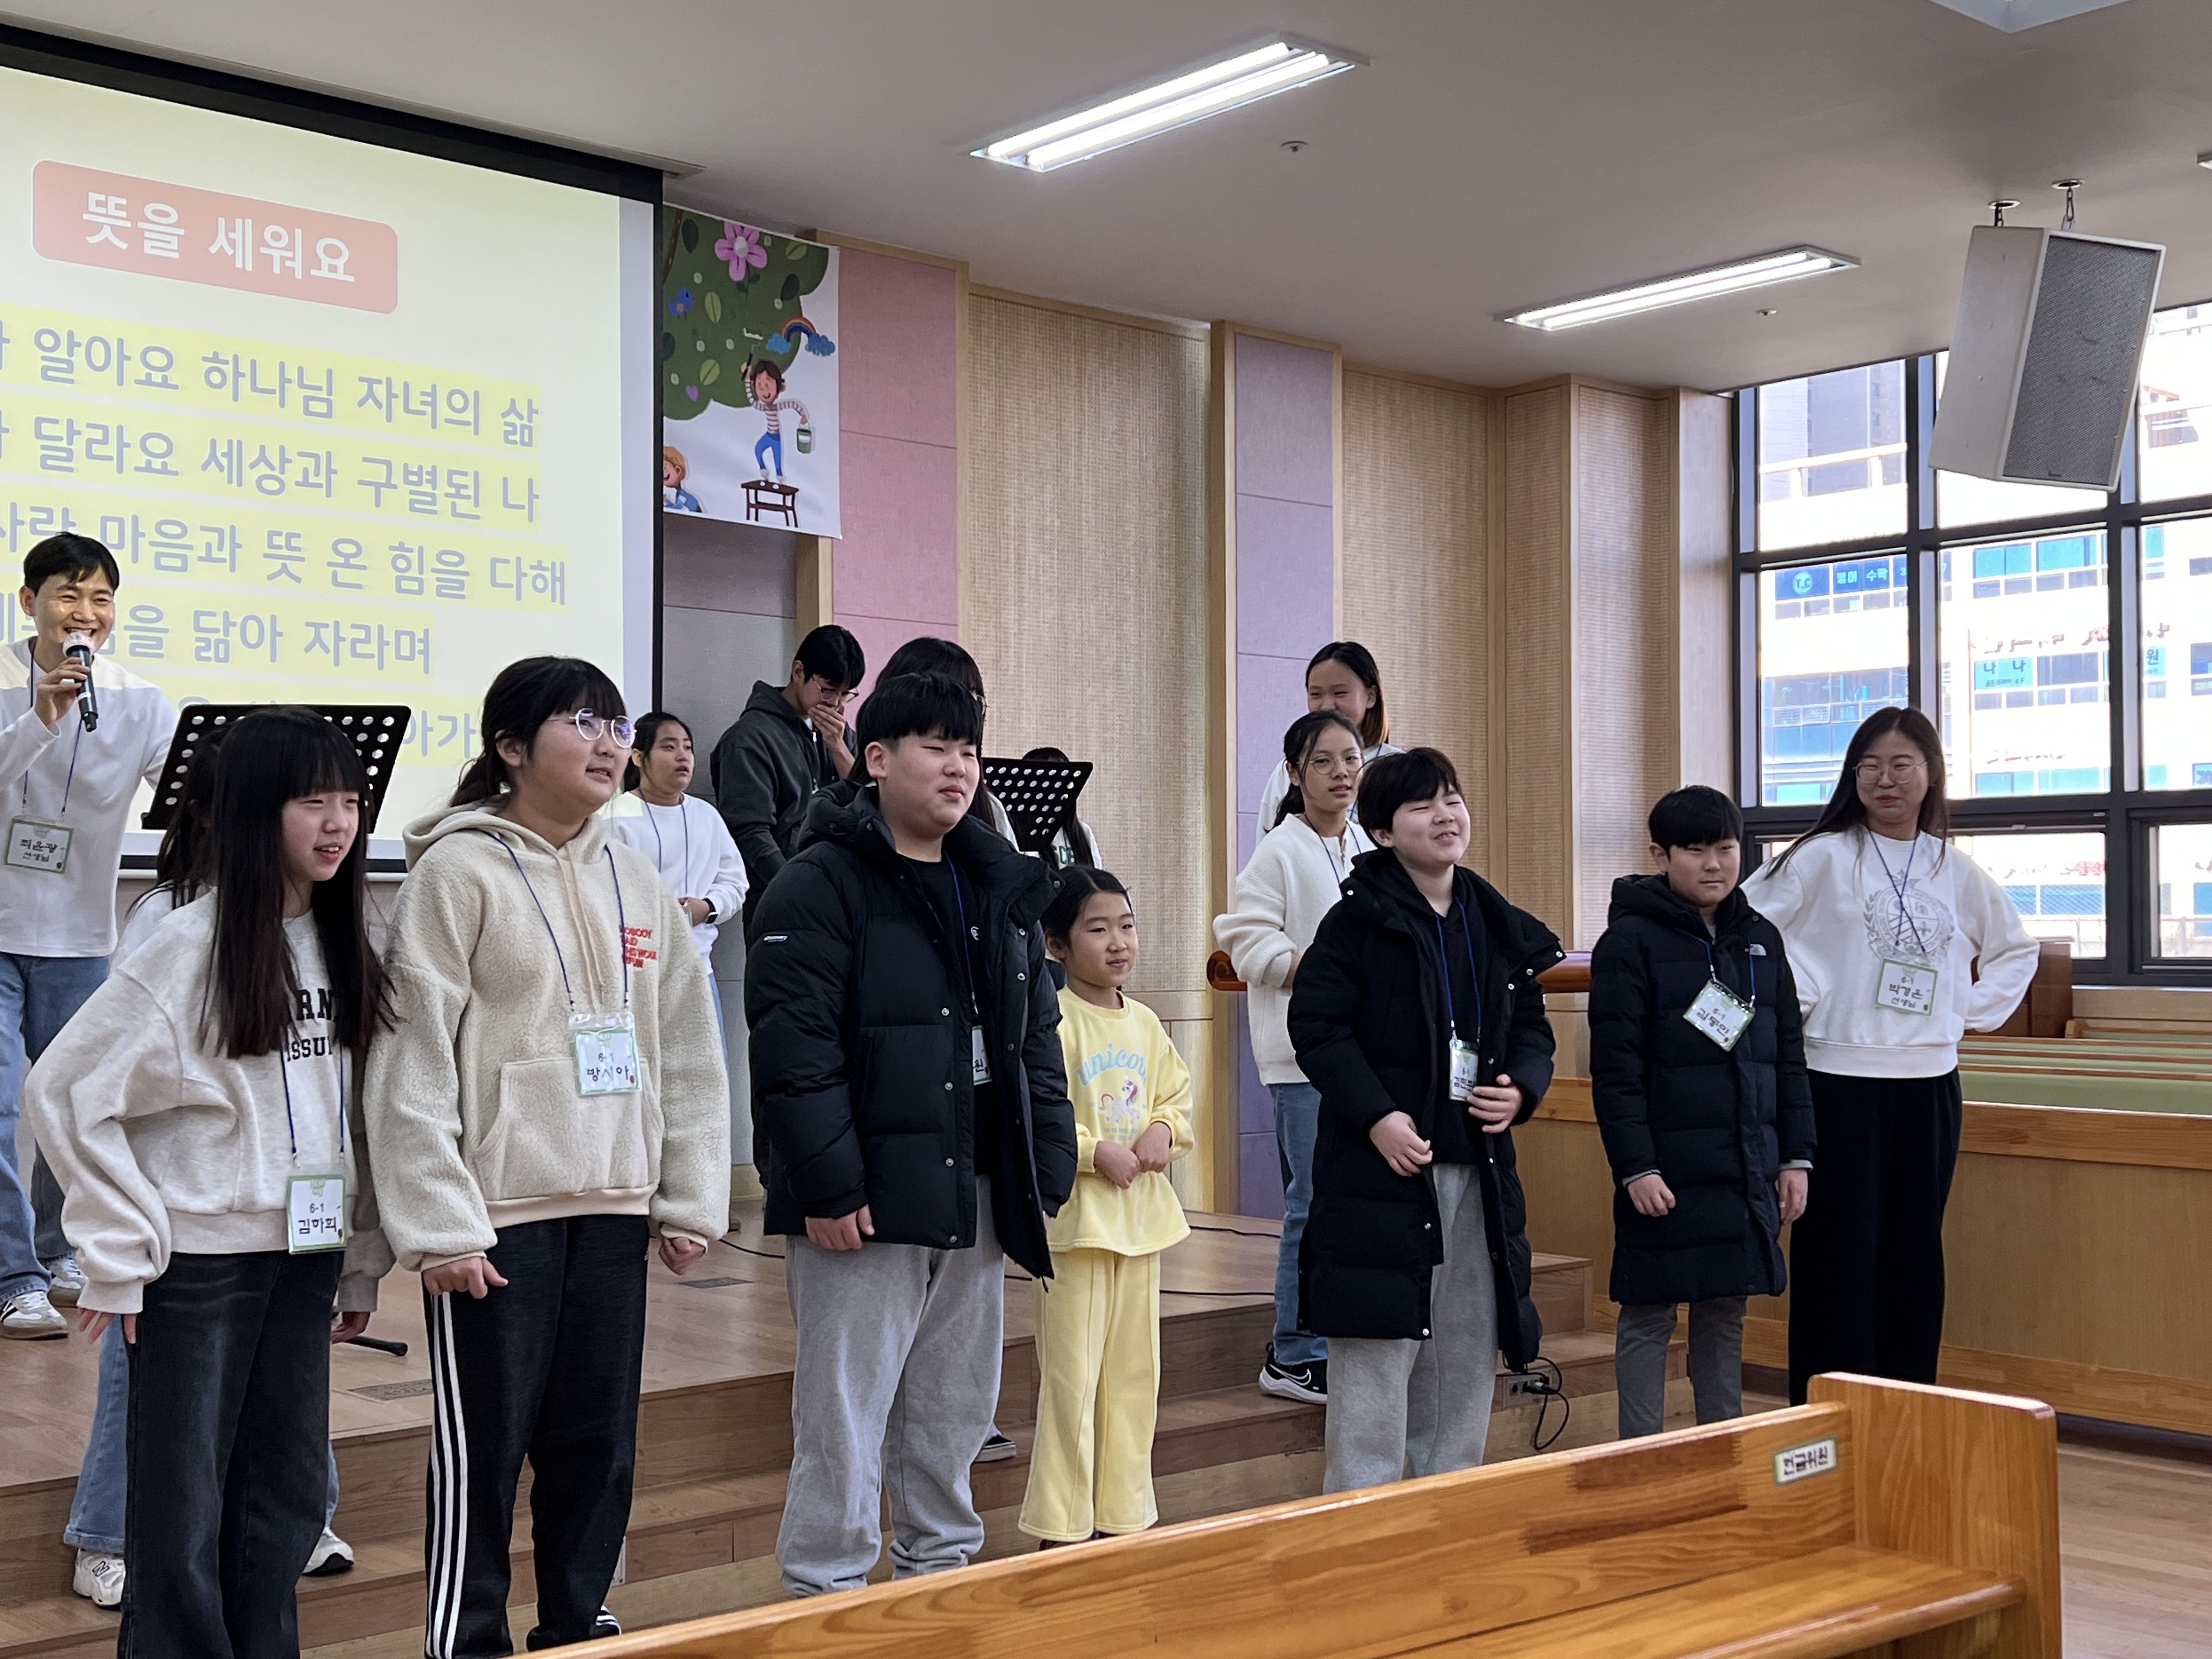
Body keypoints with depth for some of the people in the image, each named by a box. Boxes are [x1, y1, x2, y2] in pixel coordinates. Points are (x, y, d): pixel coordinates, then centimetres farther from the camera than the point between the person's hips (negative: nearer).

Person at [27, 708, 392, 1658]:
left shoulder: (343, 944, 5)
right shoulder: (191, 948, -12)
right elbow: (64, 1091, -13)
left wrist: (363, 1260, 10)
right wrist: (120, 1251, -12)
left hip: (306, 1258, 6)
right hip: (201, 1261, -5)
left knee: (288, 1494, 13)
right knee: (184, 1506, 4)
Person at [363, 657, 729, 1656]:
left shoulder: (635, 881, 11)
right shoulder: (459, 872, -7)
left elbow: (687, 1051, 12)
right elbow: (412, 1060, -12)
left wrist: (692, 1198, 7)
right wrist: (438, 1224, -15)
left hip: (613, 1206, 6)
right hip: (496, 1212, -6)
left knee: (600, 1441, 12)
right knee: (484, 1445, 2)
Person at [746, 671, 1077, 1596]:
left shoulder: (1000, 889, 14)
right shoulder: (822, 886, -9)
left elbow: (1036, 1041, 16)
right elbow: (793, 1045, -16)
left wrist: (1046, 1174, 10)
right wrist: (828, 1185, -20)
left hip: (975, 1202, 7)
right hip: (866, 1205, -7)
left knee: (955, 1413, 16)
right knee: (845, 1417, -1)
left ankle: (940, 1576, 29)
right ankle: (824, 1594, 11)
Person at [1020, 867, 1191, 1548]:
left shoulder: (1145, 1024, 10)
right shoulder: (1051, 1019, -12)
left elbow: (1178, 1094, 20)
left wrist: (1164, 1130, -1)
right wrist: (1096, 1152, -20)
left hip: (1140, 1217, 7)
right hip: (1074, 1219, -7)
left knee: (1134, 1373, 13)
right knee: (1071, 1378, -2)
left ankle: (1123, 1512, 25)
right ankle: (1060, 1527, 8)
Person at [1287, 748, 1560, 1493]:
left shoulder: (1500, 927, 12)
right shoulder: (1358, 920, -5)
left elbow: (1531, 1026, 18)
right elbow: (1317, 1026, -10)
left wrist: (1522, 1088, -3)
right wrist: (1375, 1116, -20)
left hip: (1478, 1166, 6)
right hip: (1379, 1165, -6)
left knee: (1468, 1348, 11)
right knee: (1377, 1348, -3)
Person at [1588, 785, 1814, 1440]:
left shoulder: (1760, 938, 10)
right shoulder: (1631, 941, -8)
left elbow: (1789, 1058, 14)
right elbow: (1615, 1068, -11)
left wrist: (1796, 1157, 9)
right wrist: (1635, 1167, -16)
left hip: (1748, 1169, 6)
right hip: (1666, 1175, -5)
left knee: (1726, 1313, 13)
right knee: (1648, 1316, 2)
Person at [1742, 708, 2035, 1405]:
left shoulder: (1955, 870, 8)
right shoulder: (1826, 856, -5)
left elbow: (2016, 950, 22)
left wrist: (1973, 1011, 10)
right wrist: (1795, 995, -9)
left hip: (1929, 1084, 4)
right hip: (1841, 1080, -4)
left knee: (1915, 1251, 10)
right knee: (1840, 1250, -1)